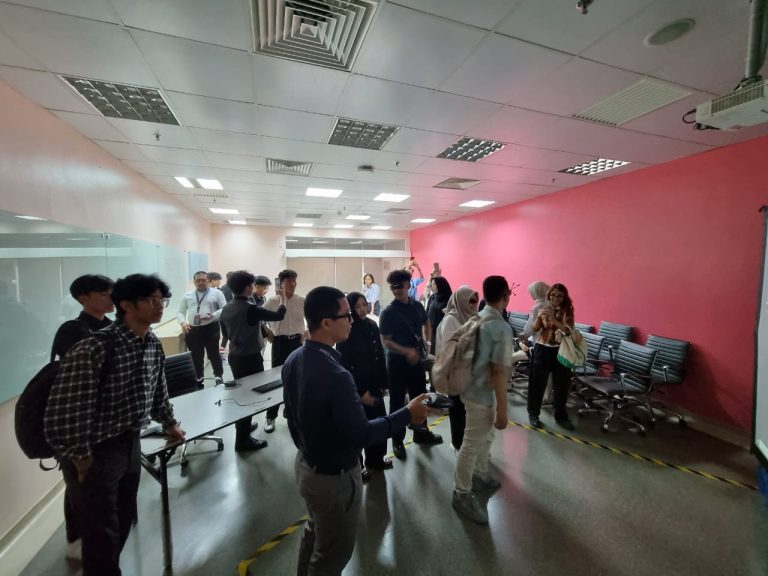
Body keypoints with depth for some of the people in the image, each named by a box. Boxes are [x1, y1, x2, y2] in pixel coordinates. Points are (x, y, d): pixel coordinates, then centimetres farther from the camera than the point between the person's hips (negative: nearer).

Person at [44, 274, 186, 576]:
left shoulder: (153, 344, -2)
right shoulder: (93, 348, -26)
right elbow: (61, 414, -22)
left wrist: (169, 423, 20)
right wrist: (81, 459, -13)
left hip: (130, 443, 7)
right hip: (95, 451, -7)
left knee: (124, 519, 22)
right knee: (102, 531, 9)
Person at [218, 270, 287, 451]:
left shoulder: (226, 308, 1)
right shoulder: (250, 309, -23)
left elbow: (224, 328, 14)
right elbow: (278, 316, -19)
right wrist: (283, 302, 0)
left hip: (234, 356, 8)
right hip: (250, 358, -8)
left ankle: (242, 427, 41)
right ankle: (243, 440, 14)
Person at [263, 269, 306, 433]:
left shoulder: (302, 301, -3)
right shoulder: (273, 301, -5)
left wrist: (306, 332, -1)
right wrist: (268, 333, 1)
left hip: (297, 342, 2)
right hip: (280, 343, -1)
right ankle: (271, 417, 19)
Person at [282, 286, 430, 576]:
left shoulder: (294, 360, -8)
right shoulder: (335, 375, -36)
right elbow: (361, 435, -28)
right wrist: (407, 414, -19)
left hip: (305, 464, 8)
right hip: (334, 477, -8)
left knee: (314, 531, 32)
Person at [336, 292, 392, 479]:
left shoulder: (372, 326, 0)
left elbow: (380, 357, 4)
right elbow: (345, 366, -14)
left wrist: (382, 385, 2)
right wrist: (360, 392, -12)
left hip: (374, 386, 5)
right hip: (356, 389, -5)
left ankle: (376, 459, 36)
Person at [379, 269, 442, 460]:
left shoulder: (417, 306, -1)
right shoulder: (388, 312, -15)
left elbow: (425, 327, 15)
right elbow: (385, 341, -16)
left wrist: (424, 347, 3)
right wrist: (407, 351, -27)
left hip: (417, 360, 5)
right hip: (397, 362, -5)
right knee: (397, 402, 9)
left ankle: (421, 432, 42)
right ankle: (397, 440, 28)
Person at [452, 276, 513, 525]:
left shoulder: (479, 318, 2)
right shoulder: (502, 328, -24)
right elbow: (499, 372, -24)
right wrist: (502, 410, -16)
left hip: (474, 387, 9)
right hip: (483, 394, -9)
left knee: (484, 437, 27)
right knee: (472, 444, 7)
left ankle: (479, 475, 47)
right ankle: (462, 493, 25)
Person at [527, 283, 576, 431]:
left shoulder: (567, 311, -1)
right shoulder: (542, 309, -1)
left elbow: (569, 331, -15)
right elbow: (535, 329, -7)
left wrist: (554, 320, -29)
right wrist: (539, 317, -25)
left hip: (560, 351, 1)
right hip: (542, 349, -1)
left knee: (562, 384, 11)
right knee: (538, 383, 5)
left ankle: (561, 416, 29)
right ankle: (533, 414, 19)